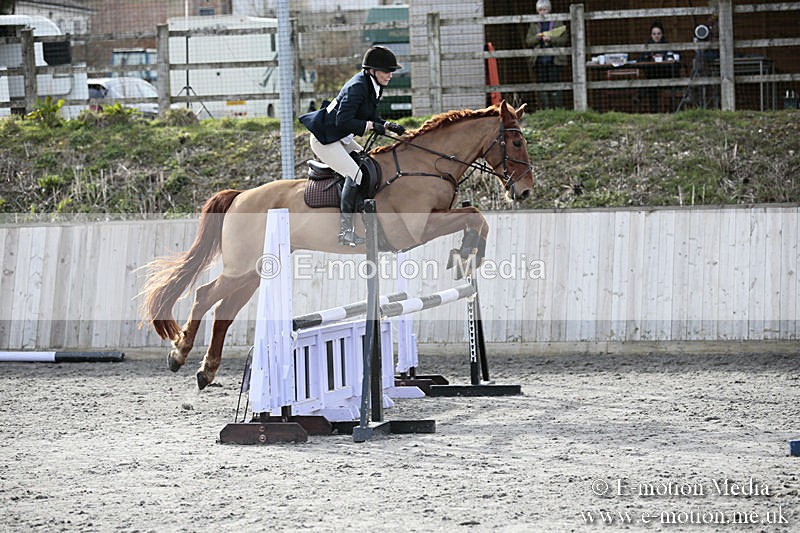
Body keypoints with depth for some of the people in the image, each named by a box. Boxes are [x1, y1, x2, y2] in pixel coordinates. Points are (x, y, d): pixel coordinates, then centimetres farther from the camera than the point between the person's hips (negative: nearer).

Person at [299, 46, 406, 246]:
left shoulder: (372, 87, 7)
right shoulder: (357, 87, -23)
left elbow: (372, 118, 16)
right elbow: (343, 121, -29)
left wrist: (388, 126, -3)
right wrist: (371, 125, -23)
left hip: (341, 139, 11)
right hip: (324, 138, -11)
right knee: (355, 175, -21)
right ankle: (345, 230, -22)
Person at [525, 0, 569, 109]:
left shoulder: (557, 23, 5)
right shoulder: (534, 25, 15)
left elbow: (564, 39, -1)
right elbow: (528, 41, 11)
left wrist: (551, 39, -14)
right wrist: (537, 37, -8)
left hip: (554, 60, -3)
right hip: (540, 60, 3)